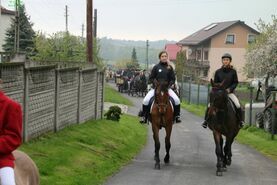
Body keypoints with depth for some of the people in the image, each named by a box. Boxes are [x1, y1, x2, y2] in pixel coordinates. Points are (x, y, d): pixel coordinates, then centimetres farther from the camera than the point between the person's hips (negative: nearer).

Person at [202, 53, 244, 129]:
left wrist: (229, 89, -13)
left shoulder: (233, 71, 1)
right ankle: (206, 120, -1)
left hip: (230, 92, -1)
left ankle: (240, 120, -2)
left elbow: (235, 82, 2)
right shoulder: (218, 72, 3)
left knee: (238, 105, -21)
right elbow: (215, 83, 7)